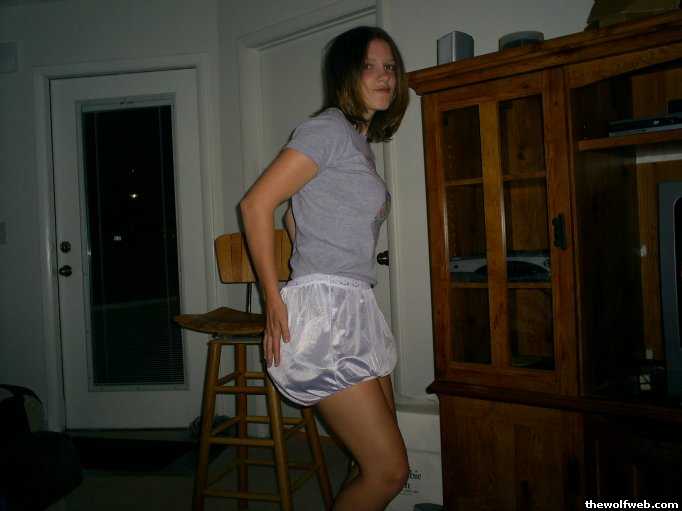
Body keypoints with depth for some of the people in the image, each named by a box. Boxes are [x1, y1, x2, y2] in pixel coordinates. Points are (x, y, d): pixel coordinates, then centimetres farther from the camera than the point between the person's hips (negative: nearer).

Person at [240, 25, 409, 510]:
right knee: (390, 471, -5)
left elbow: (295, 215, 23)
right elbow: (257, 203, -13)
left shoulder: (361, 142, 20)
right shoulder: (329, 128, -7)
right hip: (324, 311, -9)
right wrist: (275, 301, -13)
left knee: (383, 466, 14)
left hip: (357, 310, 9)